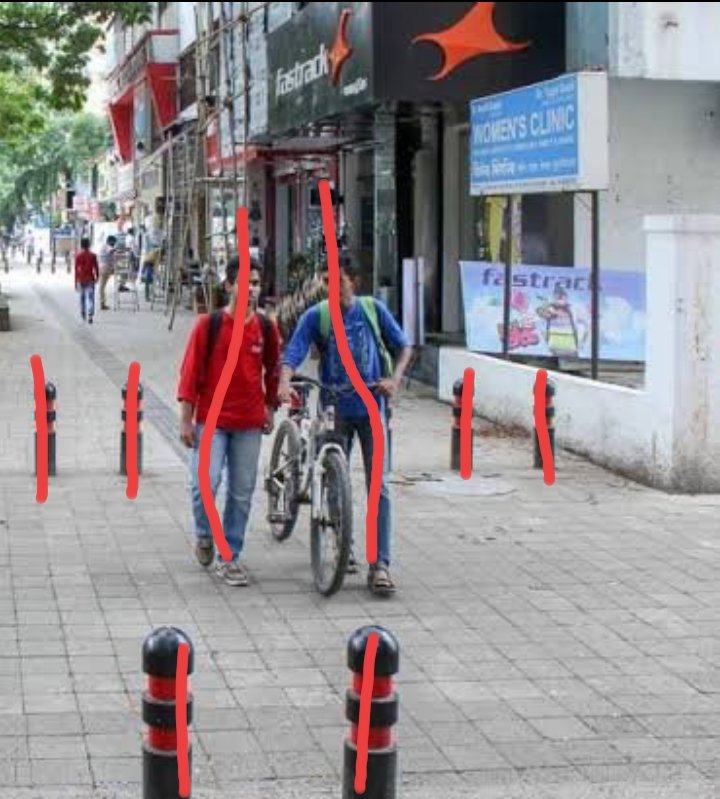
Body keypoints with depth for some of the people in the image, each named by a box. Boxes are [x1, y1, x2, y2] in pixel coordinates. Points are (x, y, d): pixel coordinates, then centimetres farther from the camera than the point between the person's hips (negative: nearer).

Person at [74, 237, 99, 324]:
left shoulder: (78, 256, -4)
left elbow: (76, 269, -4)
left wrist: (76, 282, 0)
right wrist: (97, 277, 17)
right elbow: (96, 268, -1)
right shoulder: (93, 255, -5)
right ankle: (90, 315, -21)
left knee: (82, 297, 18)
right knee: (90, 297, -6)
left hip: (81, 280, 1)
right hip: (90, 279, -1)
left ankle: (83, 315, 29)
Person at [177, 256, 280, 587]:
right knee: (205, 483, -14)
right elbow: (190, 371, -5)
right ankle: (203, 535, 15)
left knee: (242, 493, 5)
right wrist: (186, 419, -7)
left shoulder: (266, 328, 3)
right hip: (211, 420, -3)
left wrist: (270, 408, 15)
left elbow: (273, 370, 17)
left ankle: (229, 557, 17)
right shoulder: (209, 324, -5)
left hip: (249, 423, 3)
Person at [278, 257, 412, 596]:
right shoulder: (316, 315, -4)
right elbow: (293, 352, -14)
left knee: (378, 486, -7)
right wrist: (284, 383, -33)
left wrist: (394, 378, -9)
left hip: (371, 409, 0)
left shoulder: (373, 309, 0)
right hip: (334, 411, 1)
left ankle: (380, 565, -9)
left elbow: (402, 345, 9)